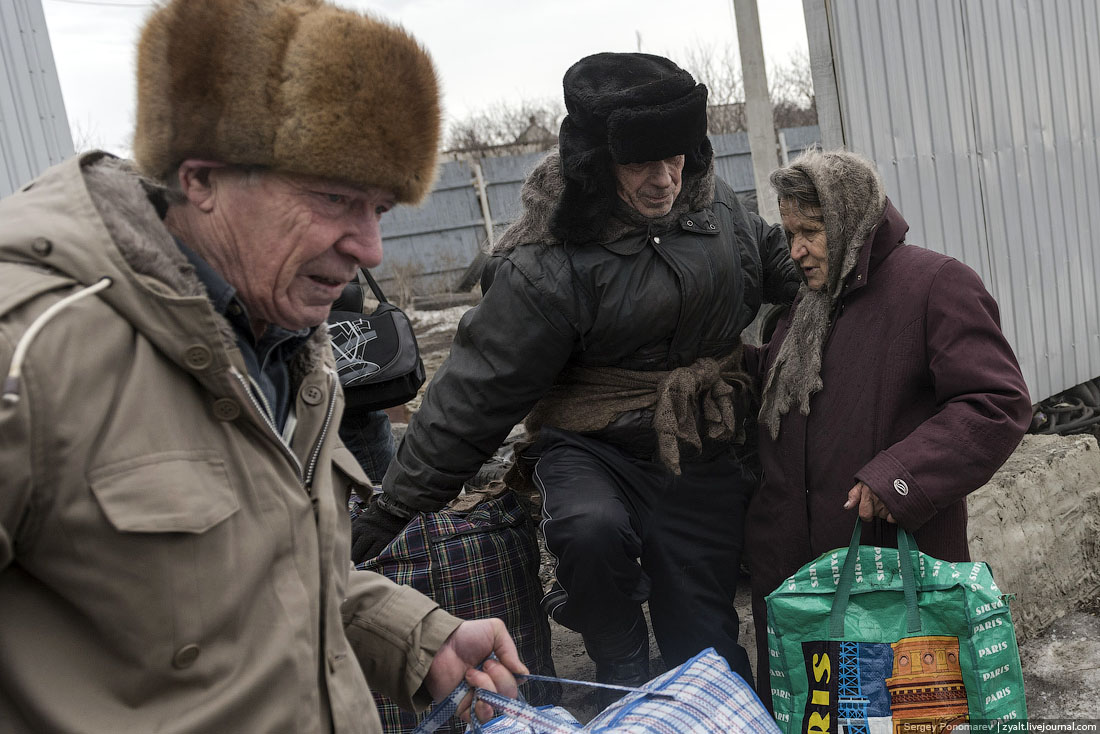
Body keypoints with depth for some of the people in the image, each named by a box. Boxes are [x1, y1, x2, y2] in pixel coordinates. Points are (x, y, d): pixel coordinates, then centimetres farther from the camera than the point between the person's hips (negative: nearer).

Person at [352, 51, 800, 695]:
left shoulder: (718, 207, -2)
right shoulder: (546, 269, -20)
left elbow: (779, 265, 21)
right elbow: (477, 392, -17)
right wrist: (391, 513, -16)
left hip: (700, 462, 4)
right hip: (592, 445, -3)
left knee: (708, 650, 7)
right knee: (591, 528, -37)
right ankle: (627, 685, -10)